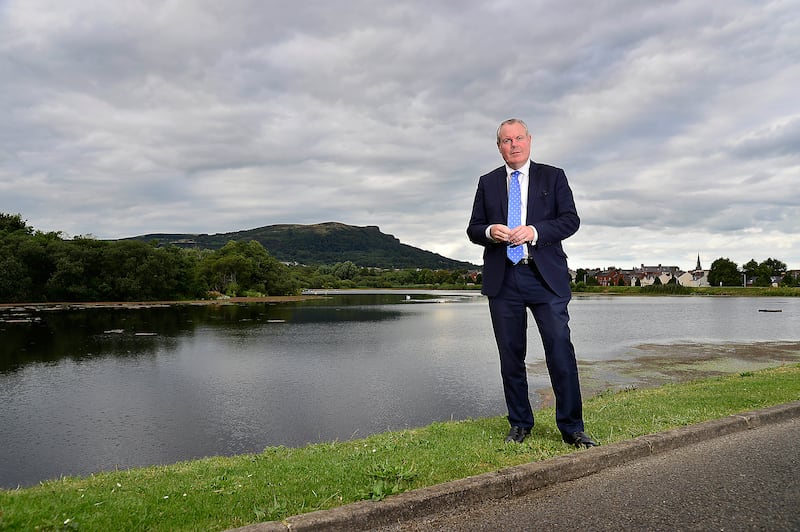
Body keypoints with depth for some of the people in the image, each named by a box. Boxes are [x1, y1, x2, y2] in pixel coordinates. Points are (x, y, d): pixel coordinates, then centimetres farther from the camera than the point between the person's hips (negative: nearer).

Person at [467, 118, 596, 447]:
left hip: (546, 275, -2)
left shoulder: (553, 176, 11)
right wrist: (490, 231, -10)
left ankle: (571, 428, 6)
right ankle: (520, 425, 19)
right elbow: (473, 229, 13)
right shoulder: (488, 183, 16)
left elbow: (570, 219, 2)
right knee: (510, 355, 6)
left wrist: (535, 231, -14)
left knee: (561, 350, -7)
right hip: (502, 278, 2)